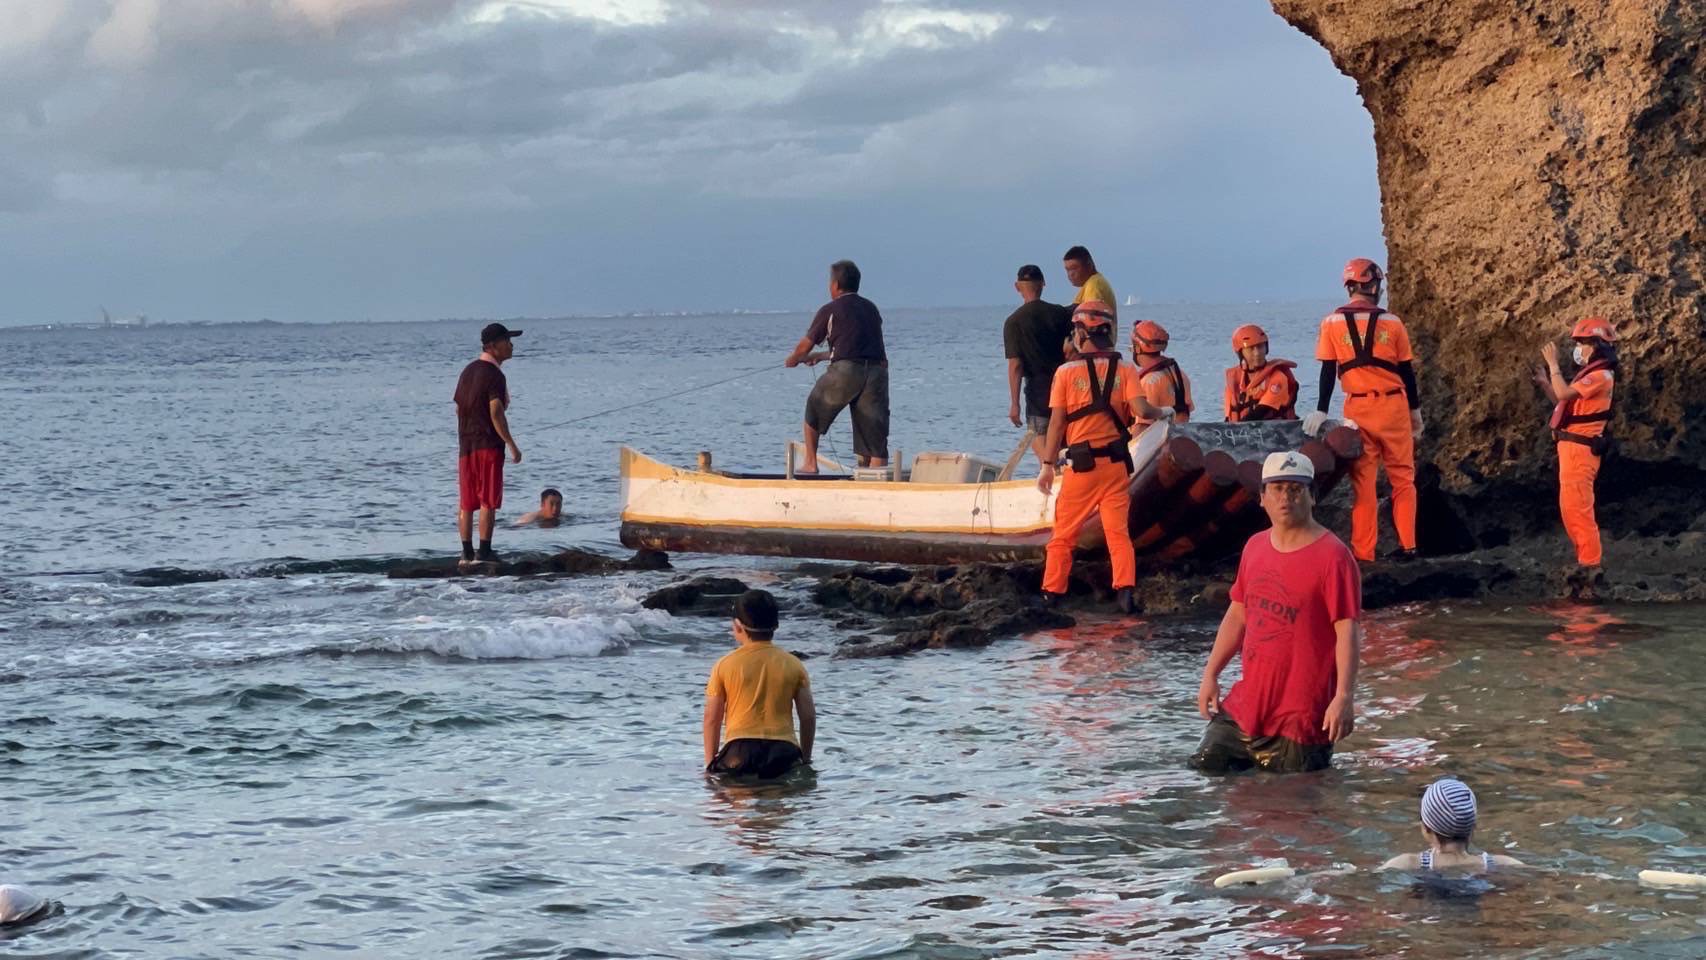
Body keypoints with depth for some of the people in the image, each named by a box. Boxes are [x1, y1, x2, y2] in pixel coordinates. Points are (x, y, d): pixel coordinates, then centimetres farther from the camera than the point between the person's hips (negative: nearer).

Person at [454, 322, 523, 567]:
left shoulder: (468, 371, 14)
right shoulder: (494, 375, -12)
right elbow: (496, 412, -19)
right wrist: (511, 445, -17)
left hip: (465, 444, 8)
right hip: (488, 444, -8)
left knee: (467, 503, 8)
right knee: (488, 501, -5)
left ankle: (467, 553, 10)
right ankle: (483, 553, -8)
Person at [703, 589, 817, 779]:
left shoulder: (725, 665, 7)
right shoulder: (793, 665, 10)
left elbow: (712, 717, 9)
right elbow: (808, 716, 11)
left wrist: (710, 763, 17)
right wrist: (805, 759, 21)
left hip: (740, 749, -1)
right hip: (783, 751, 1)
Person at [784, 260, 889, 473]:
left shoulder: (830, 310, 6)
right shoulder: (871, 309, 23)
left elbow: (804, 346, 13)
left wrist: (793, 359, 37)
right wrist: (820, 356, 44)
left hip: (845, 371, -4)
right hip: (877, 371, 4)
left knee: (814, 409, 22)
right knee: (876, 436, 2)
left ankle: (810, 463, 25)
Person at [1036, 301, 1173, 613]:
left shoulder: (1066, 373, -4)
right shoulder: (1125, 370, -1)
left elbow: (1057, 422, -4)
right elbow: (1141, 410, -13)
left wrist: (1047, 465, 2)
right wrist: (1165, 412, 8)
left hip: (1081, 464, -1)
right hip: (1116, 463, 1)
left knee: (1064, 532, 9)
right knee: (1118, 531, 5)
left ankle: (1051, 593, 11)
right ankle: (1125, 591, -6)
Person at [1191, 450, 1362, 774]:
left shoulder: (1332, 556, -13)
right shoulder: (1255, 547, 8)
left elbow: (1348, 631, -17)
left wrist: (1344, 697, -24)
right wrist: (1211, 674, 14)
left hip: (1301, 717, -6)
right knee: (1207, 766, 8)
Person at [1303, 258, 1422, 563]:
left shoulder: (1332, 323, 0)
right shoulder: (1391, 322, 1)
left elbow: (1327, 371, -2)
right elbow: (1407, 372, 5)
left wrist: (1321, 412, 0)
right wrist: (1415, 411, 14)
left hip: (1357, 408, 0)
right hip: (1393, 405, 0)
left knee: (1362, 481, 4)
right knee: (1402, 477, 10)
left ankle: (1363, 551, 3)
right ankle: (1407, 545, 9)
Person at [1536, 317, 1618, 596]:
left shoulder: (1600, 376, -14)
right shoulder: (1590, 375, 18)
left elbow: (1564, 394, -23)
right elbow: (1563, 402, 21)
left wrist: (1553, 363, -13)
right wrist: (1544, 382, 10)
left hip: (1580, 448, -10)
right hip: (1570, 446, 10)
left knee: (1577, 507, -12)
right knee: (1571, 508, 14)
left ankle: (1590, 566, -11)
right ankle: (1588, 562, 19)